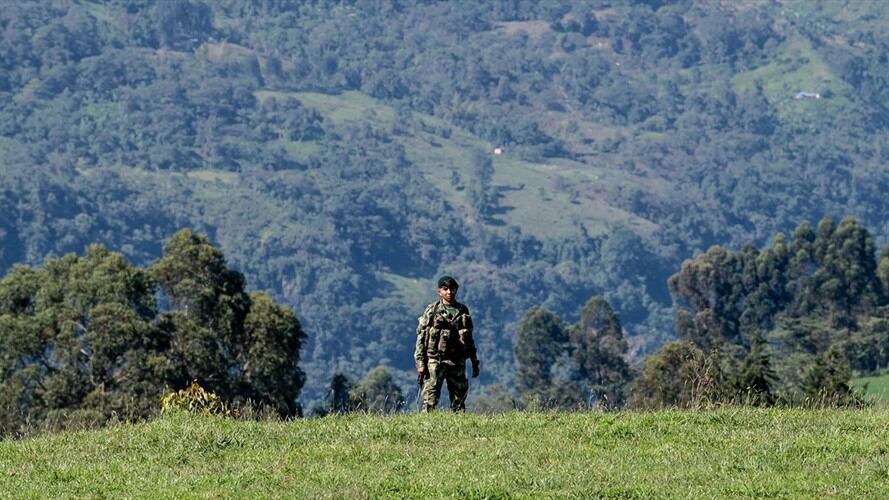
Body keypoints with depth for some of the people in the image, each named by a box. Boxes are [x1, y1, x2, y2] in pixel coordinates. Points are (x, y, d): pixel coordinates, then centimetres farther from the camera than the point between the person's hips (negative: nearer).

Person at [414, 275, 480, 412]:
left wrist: (474, 361, 16)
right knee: (430, 399, -10)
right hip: (435, 361, -4)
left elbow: (469, 338, 19)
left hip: (457, 363, 4)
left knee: (459, 403, 6)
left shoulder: (463, 311, 11)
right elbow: (421, 337, -4)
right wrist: (420, 363, -11)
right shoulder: (431, 311, -1)